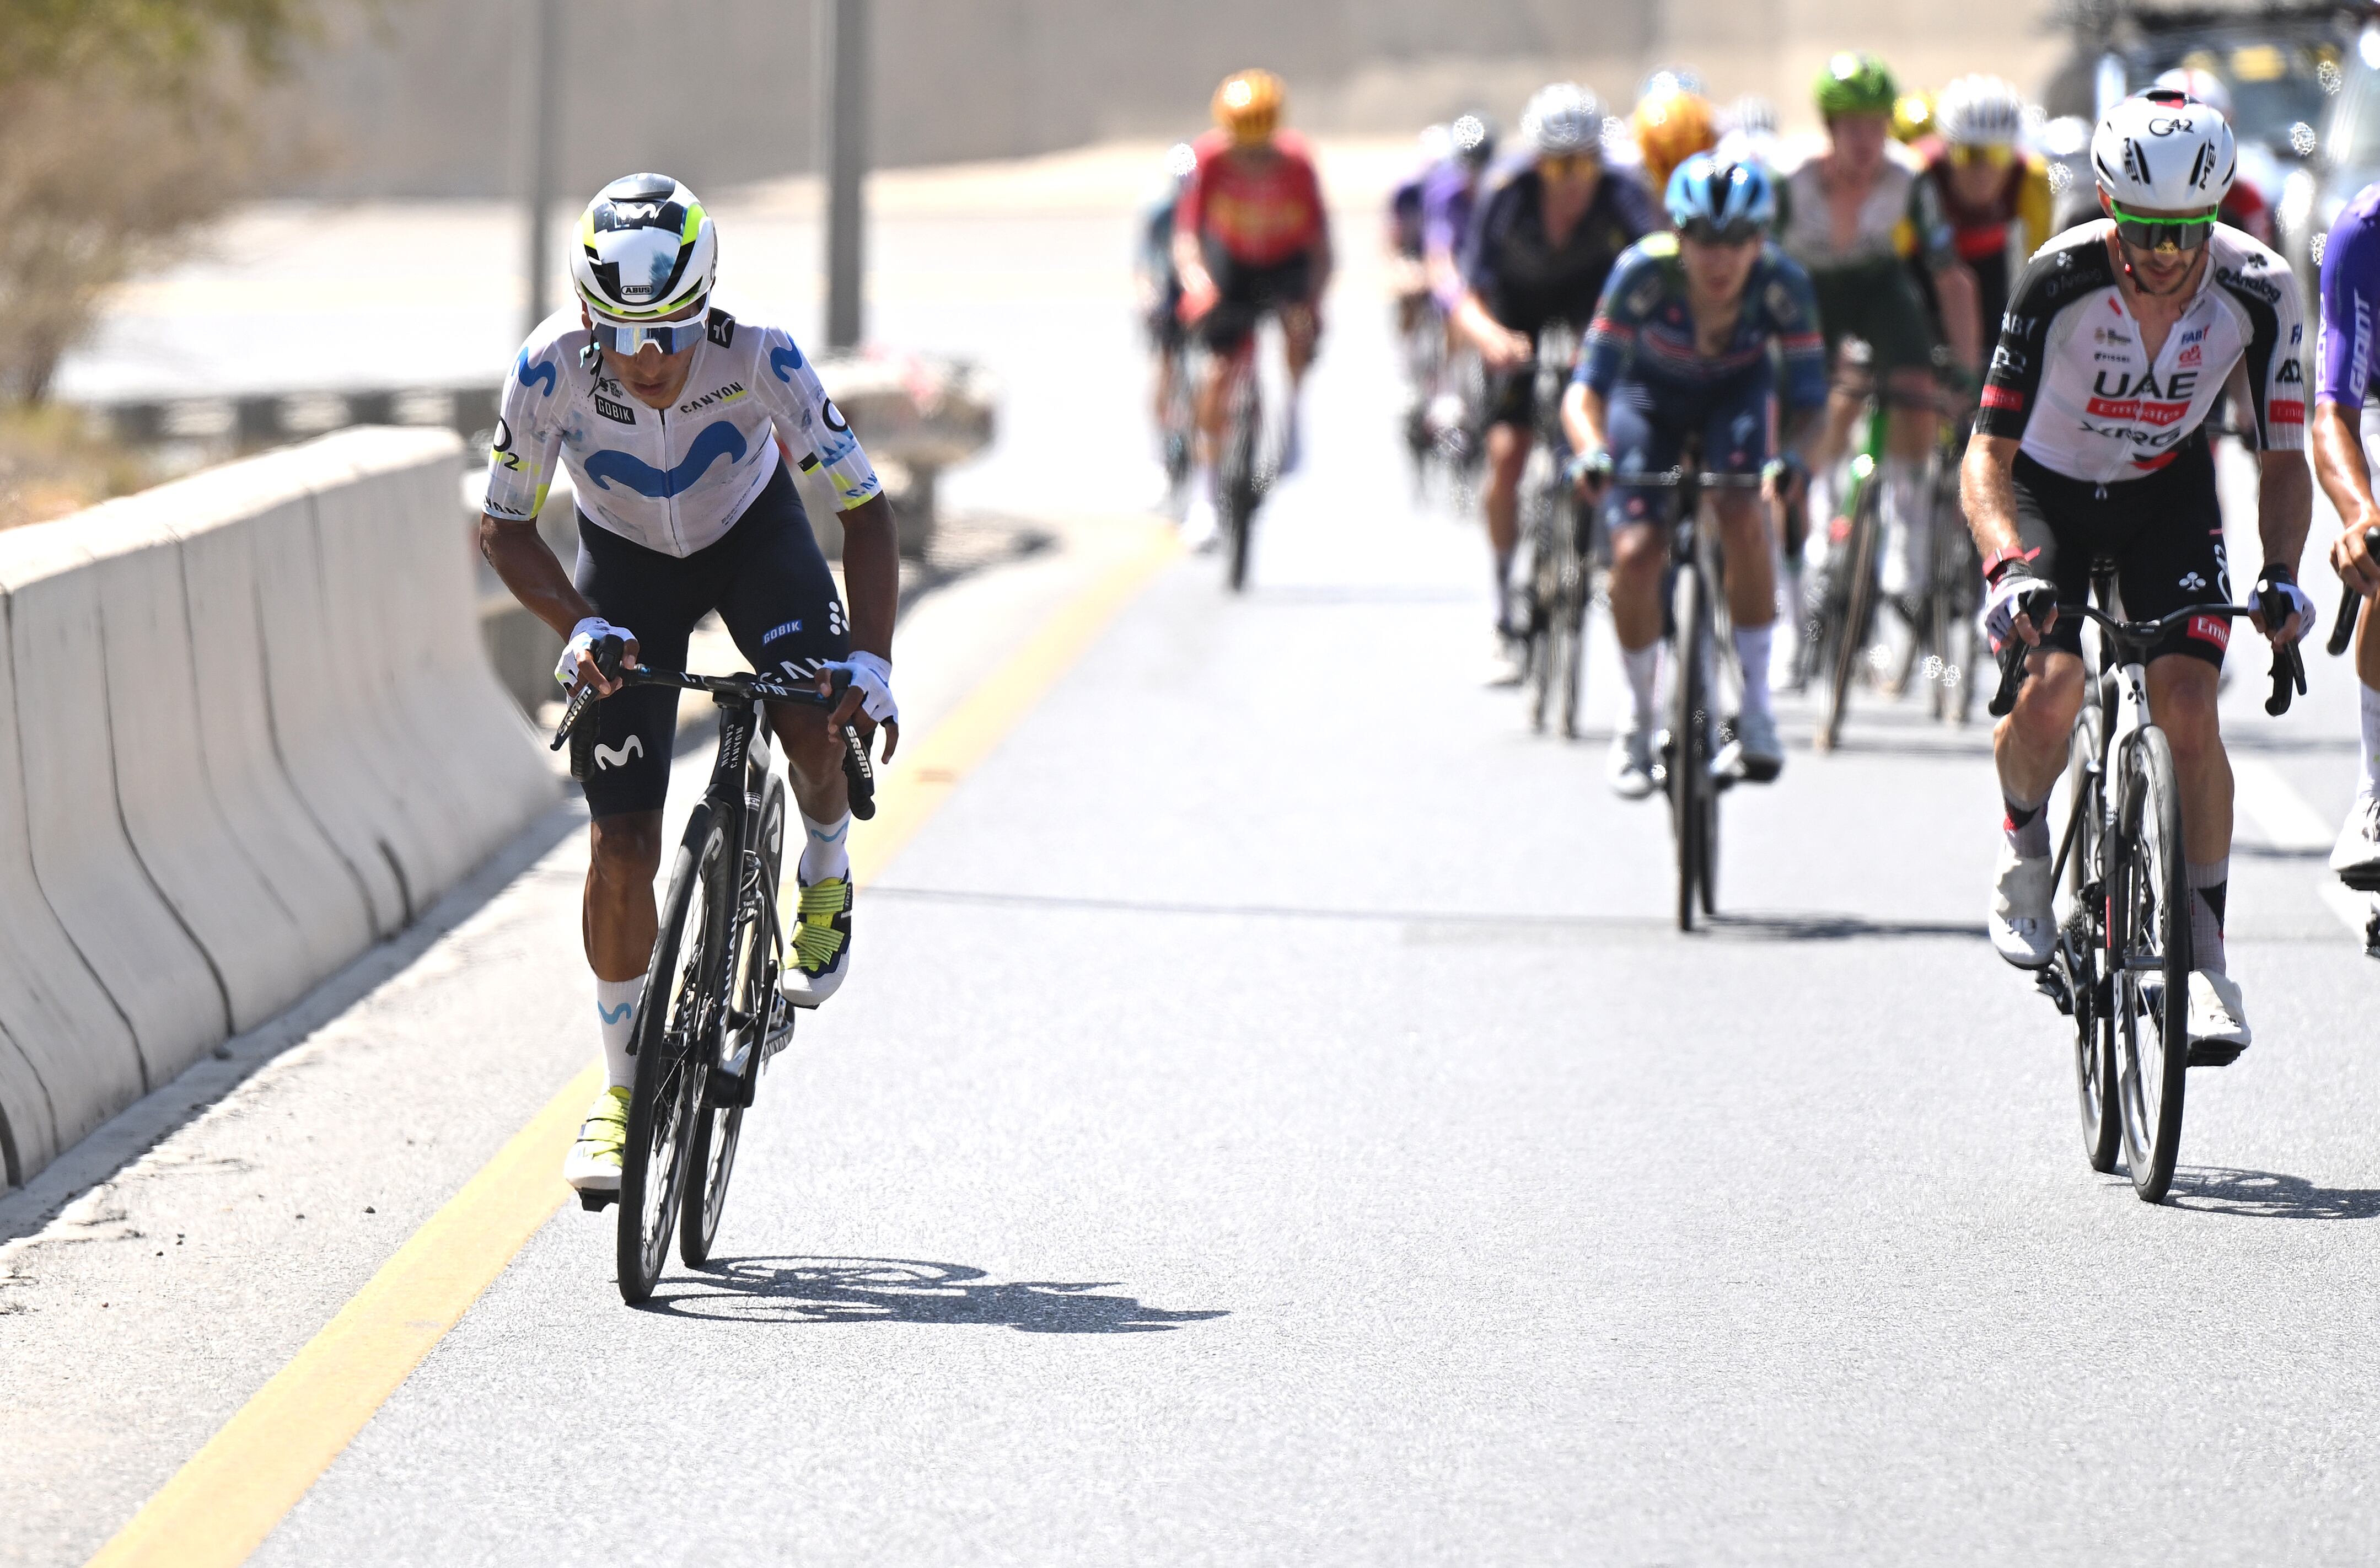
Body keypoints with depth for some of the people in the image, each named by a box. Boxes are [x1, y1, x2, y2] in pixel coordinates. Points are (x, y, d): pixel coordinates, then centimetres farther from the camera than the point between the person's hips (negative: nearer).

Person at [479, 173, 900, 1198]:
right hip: (626, 560, 1)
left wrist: (871, 660, -35)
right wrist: (578, 628, -31)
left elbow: (864, 508, -25)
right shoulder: (550, 367, -32)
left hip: (753, 531, -1)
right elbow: (504, 526, -16)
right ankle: (624, 1088, 11)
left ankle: (825, 873, 6)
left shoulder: (756, 354, -34)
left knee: (820, 726, -29)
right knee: (621, 842, -6)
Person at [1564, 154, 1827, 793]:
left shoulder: (1782, 283, -33)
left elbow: (1809, 399, -28)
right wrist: (1592, 452, -55)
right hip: (1650, 394, 0)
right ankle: (1638, 720, 10)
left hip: (1737, 392, 0)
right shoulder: (1644, 273, -37)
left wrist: (1793, 456, -50)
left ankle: (1756, 711, -15)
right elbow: (1586, 388, -35)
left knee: (1743, 517, -27)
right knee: (1635, 553, -15)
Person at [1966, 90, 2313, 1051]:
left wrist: (2281, 574, -31)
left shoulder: (2256, 289, -23)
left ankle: (2205, 951, -1)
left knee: (2189, 712, -15)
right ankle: (2024, 851, 8)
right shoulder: (2060, 281, -30)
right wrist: (2008, 567, -45)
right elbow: (1987, 453, -27)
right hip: (2047, 490, -1)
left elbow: (2284, 457, -14)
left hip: (2169, 493, 1)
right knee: (2048, 692, -24)